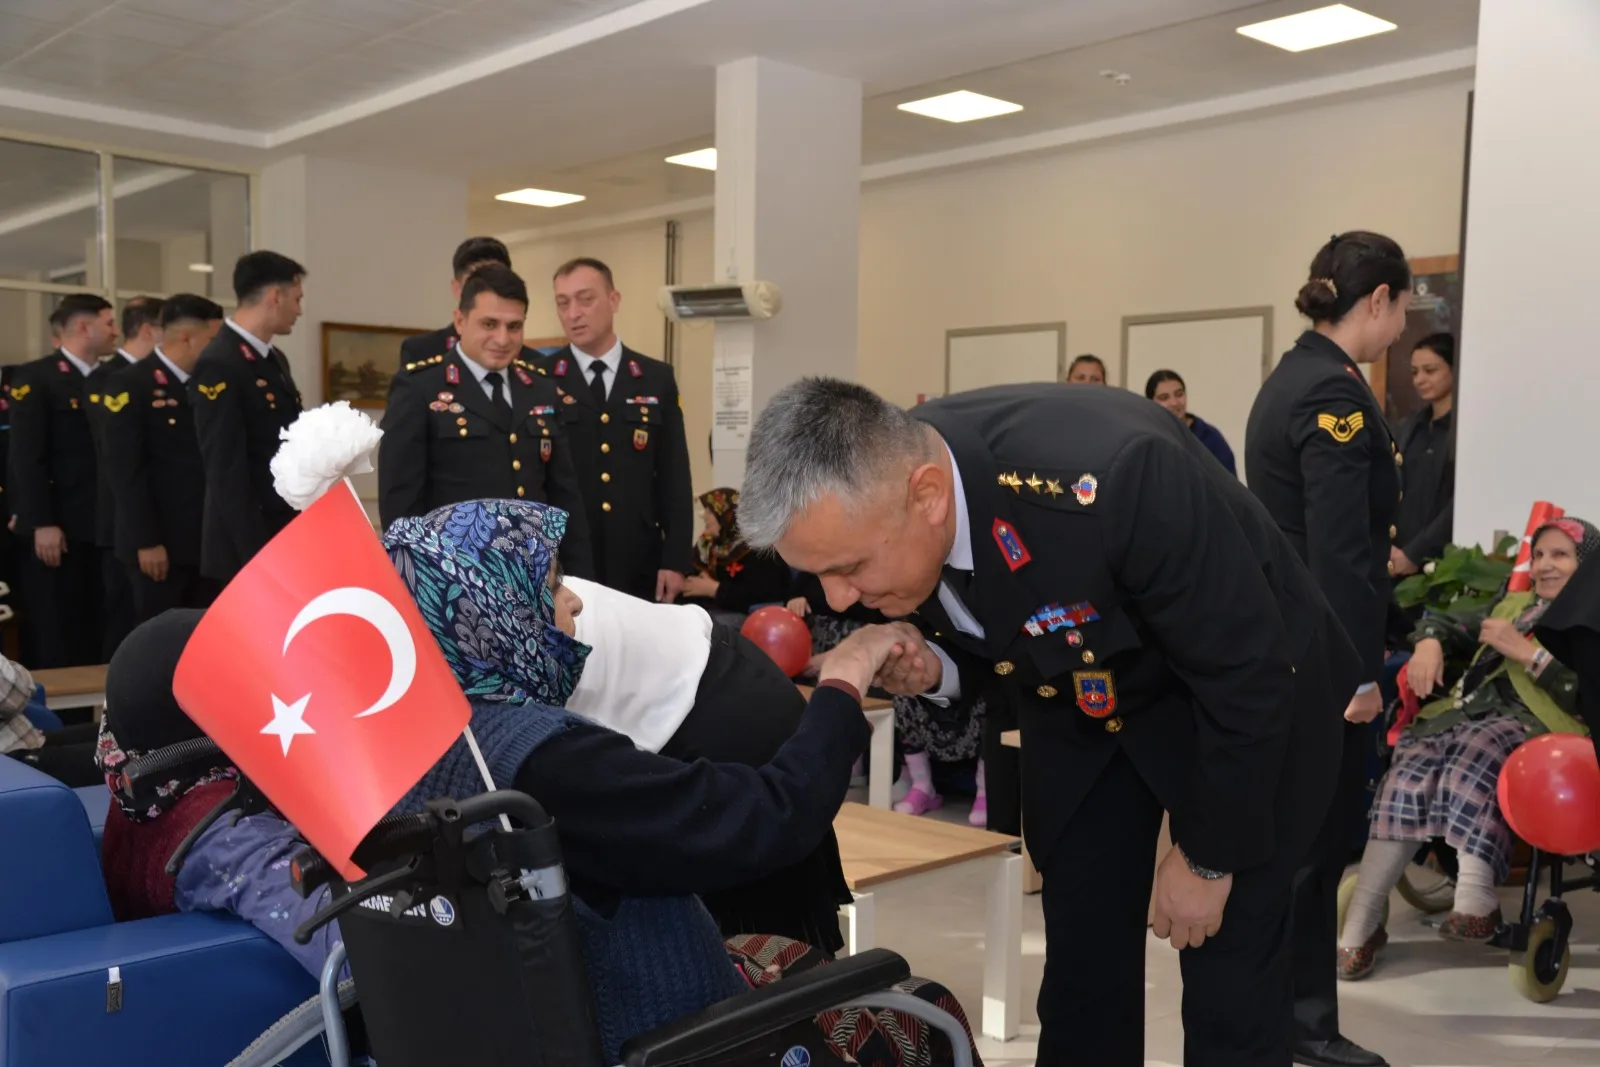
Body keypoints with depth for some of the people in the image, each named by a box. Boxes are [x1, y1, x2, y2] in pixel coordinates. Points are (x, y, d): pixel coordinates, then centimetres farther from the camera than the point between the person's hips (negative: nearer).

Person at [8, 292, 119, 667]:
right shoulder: (35, 378, -5)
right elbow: (26, 458, -11)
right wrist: (41, 524, -16)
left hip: (101, 528, 6)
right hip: (58, 529, -5)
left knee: (98, 633, 8)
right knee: (56, 637, 3)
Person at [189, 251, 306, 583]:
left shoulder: (274, 359, 12)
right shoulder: (220, 365, -16)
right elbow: (227, 474, -19)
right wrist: (257, 557, -20)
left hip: (289, 536, 8)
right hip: (249, 548, -8)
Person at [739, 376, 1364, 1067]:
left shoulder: (1111, 478, -40)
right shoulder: (869, 500, -20)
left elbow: (1249, 673, -26)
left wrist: (1209, 857, -15)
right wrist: (932, 669, -23)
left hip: (1247, 699, -4)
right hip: (1076, 706, 5)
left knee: (1232, 977, -1)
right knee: (1079, 967, 7)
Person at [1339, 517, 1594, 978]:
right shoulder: (1514, 603, 33)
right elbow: (1447, 624, 30)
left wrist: (1525, 651, -8)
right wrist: (1429, 644, 6)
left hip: (1535, 721, -4)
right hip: (1470, 707, 4)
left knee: (1474, 754, -39)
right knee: (1412, 767, -27)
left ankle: (1475, 900, -45)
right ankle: (1360, 922, -32)